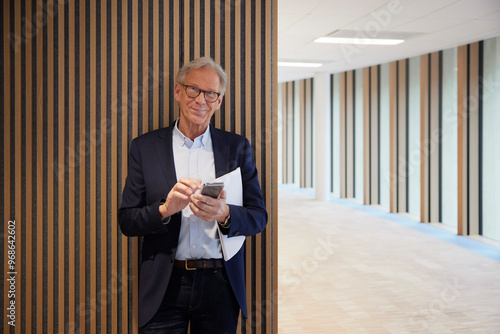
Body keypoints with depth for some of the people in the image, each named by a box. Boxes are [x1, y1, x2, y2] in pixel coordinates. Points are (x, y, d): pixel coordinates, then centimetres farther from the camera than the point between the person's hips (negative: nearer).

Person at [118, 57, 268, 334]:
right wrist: (165, 209, -18)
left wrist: (224, 214, -16)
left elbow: (259, 217, 4)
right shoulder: (145, 147, 4)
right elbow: (127, 221, 1)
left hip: (220, 283, 1)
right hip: (164, 288, -1)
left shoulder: (237, 147, 6)